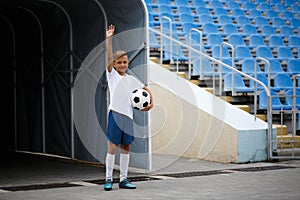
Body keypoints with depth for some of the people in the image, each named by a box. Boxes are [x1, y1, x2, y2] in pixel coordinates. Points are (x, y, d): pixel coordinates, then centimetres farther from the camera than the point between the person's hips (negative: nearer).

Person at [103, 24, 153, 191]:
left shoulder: (131, 79, 13)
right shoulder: (112, 75, 2)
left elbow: (146, 89, 23)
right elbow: (109, 57, -11)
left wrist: (151, 102, 7)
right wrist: (109, 39, -19)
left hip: (128, 115, 4)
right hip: (115, 113, -4)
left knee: (126, 147, 8)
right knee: (112, 147, -4)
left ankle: (123, 179, 16)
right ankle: (109, 179, 3)